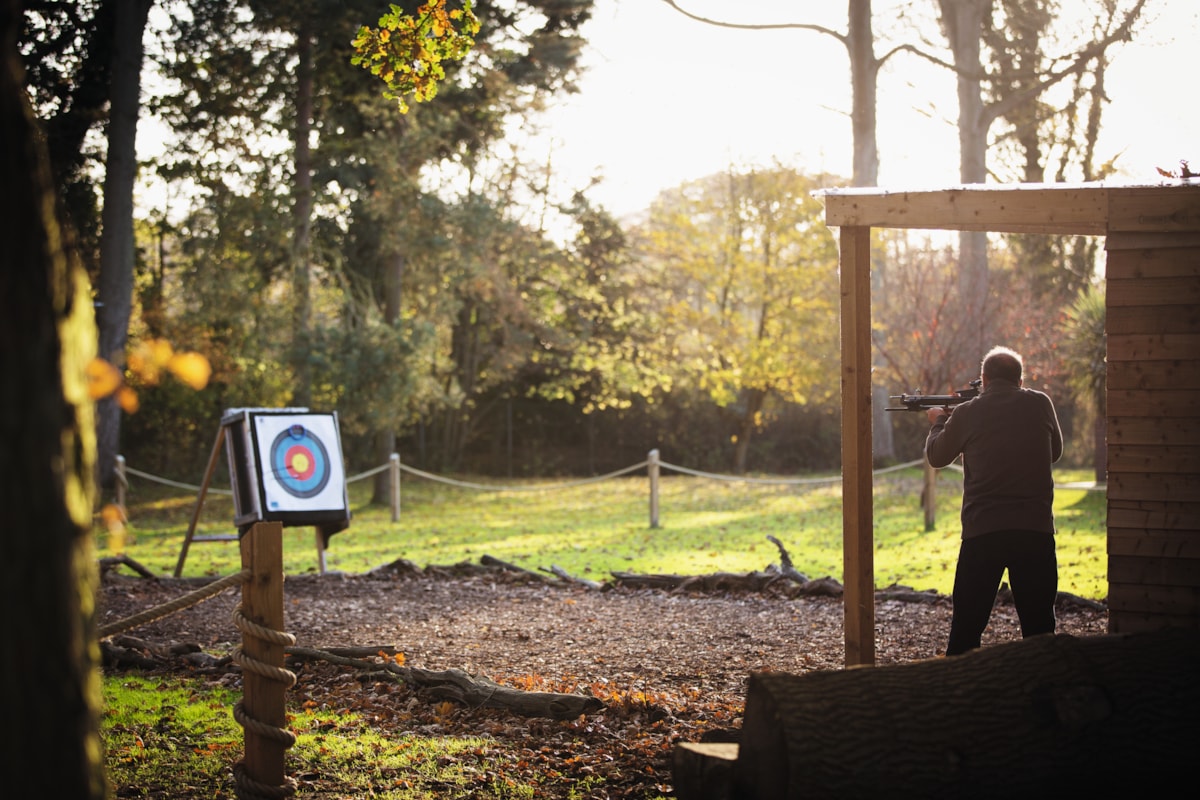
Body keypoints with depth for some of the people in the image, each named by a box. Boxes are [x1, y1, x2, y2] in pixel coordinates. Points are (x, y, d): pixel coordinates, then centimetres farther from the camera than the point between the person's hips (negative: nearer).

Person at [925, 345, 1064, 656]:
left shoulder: (966, 414, -1)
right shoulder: (1040, 404, 3)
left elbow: (936, 456, 17)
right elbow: (1055, 451, 20)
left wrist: (938, 422, 36)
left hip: (981, 532, -1)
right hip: (1036, 529, 1)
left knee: (965, 629, 7)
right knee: (1039, 628, 8)